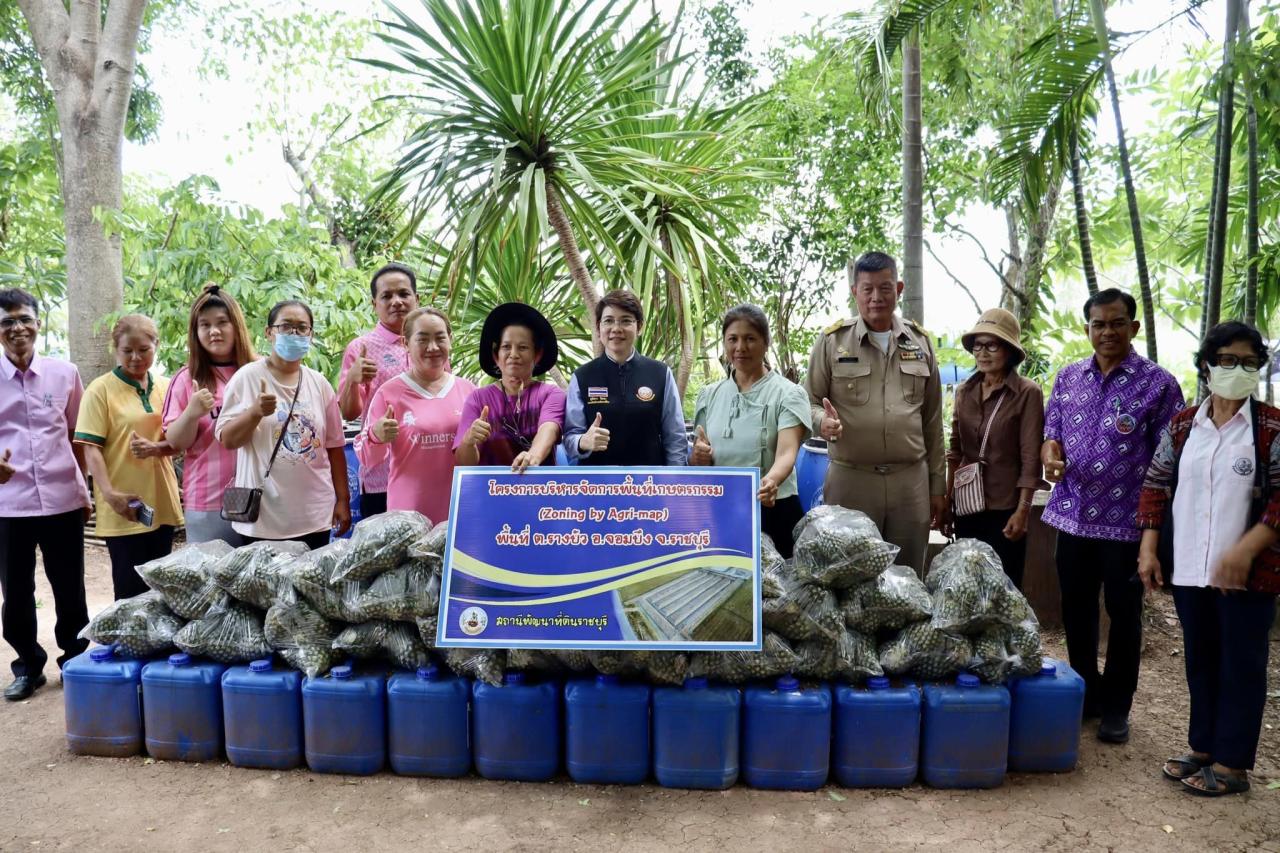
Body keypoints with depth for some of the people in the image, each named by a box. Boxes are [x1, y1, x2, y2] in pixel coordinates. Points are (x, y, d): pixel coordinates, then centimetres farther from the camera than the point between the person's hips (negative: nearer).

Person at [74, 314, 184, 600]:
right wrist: (109, 494, -22)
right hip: (124, 508, -5)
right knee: (132, 591, 0)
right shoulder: (101, 389, -5)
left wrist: (156, 448, -11)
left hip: (162, 503, 5)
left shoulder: (166, 387, 9)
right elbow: (91, 448, -10)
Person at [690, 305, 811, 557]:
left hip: (772, 512, -3)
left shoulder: (788, 393, -7)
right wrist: (697, 457, -11)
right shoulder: (709, 395, 7)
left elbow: (787, 453, -21)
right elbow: (697, 460, 12)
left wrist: (771, 481, -42)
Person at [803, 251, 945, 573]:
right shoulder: (833, 340, 1)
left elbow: (932, 421, 12)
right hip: (850, 478, -2)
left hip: (911, 479, 3)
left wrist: (938, 486, 11)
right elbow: (809, 402, 4)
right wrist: (823, 420, -21)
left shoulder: (919, 342, 10)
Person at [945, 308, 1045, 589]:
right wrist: (947, 498, 7)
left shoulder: (1028, 393, -10)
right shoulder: (963, 391, 5)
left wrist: (1023, 510, -14)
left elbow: (1030, 458, -11)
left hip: (1005, 507, -4)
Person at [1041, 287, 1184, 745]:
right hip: (1073, 515, 4)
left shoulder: (1158, 384, -6)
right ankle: (1085, 693, 32)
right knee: (1076, 612, 14)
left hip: (1127, 522, -4)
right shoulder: (1068, 377, 7)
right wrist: (1050, 455, -11)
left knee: (1124, 616, 8)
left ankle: (1115, 707, 24)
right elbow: (1051, 429, 13)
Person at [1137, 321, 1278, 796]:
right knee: (1200, 661, 16)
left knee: (1241, 666, 6)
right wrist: (1148, 548, 2)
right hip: (1189, 570, 4)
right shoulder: (1182, 425, 6)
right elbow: (1156, 484, 9)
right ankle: (1204, 748, 31)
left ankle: (1232, 764, 19)